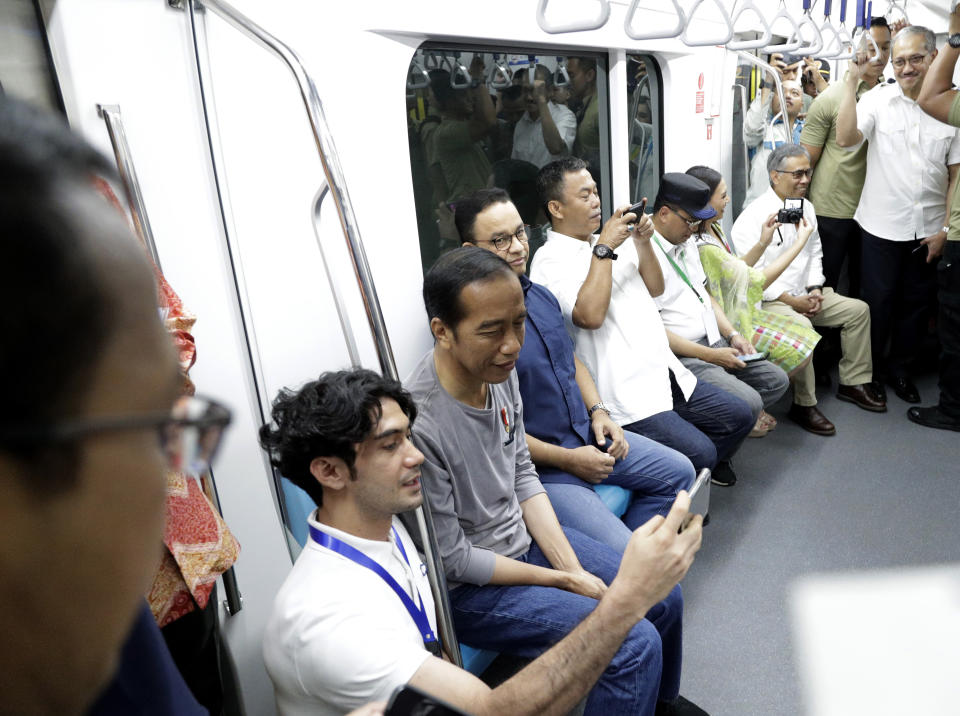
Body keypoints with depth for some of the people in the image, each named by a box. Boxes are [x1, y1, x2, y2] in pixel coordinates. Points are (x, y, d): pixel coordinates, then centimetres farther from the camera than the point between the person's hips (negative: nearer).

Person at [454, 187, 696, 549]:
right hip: (540, 468, -8)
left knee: (679, 471, 14)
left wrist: (597, 411, 3)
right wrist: (567, 459, -17)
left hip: (588, 437, 9)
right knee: (621, 560, -17)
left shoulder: (541, 295, 6)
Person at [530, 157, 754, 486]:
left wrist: (642, 243, 1)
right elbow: (590, 316, -26)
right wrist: (604, 248, -20)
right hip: (626, 394, -9)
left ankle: (708, 466, 34)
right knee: (699, 452, -18)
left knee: (739, 416, 10)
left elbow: (655, 289, 18)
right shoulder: (550, 261, -11)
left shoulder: (612, 238, 15)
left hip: (665, 372, 9)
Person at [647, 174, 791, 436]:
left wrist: (733, 334, 7)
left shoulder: (688, 245, 14)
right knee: (748, 403, -21)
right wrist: (709, 355, -18)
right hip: (681, 356, -10)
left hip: (714, 343, 10)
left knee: (777, 380, 7)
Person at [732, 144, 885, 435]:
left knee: (858, 309, 6)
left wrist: (814, 290, 0)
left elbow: (814, 253, 17)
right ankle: (804, 405, -20)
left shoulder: (807, 208, 11)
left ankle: (853, 382, 18)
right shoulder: (753, 217, -16)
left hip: (804, 295, 9)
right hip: (766, 300, -9)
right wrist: (791, 301, -18)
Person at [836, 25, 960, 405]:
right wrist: (852, 79, -22)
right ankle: (868, 371, 25)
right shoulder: (878, 99, -5)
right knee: (878, 303, 8)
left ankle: (900, 368, 31)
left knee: (917, 303, 13)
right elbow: (846, 138, -23)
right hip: (884, 227, -2)